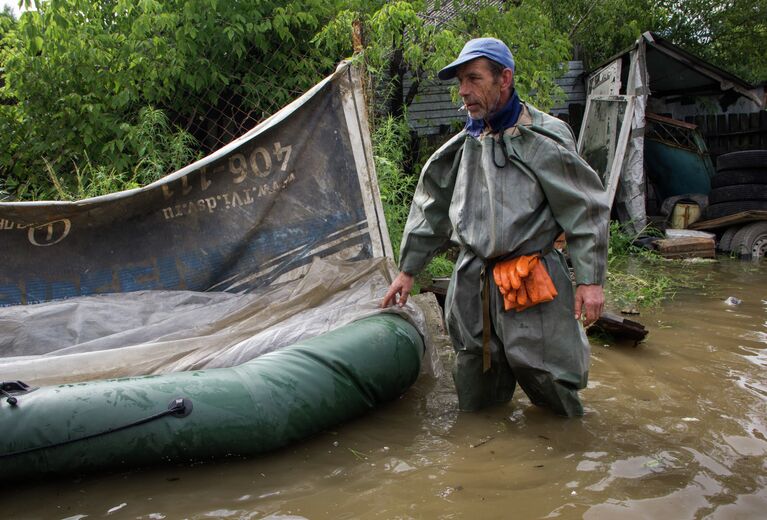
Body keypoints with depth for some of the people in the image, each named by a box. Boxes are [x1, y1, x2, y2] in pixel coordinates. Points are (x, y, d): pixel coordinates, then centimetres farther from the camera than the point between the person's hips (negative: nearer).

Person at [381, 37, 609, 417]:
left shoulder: (545, 137, -5)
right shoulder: (462, 146, 10)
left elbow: (585, 210, -5)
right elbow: (432, 211, 18)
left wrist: (590, 280, -11)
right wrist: (408, 270, 19)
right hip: (471, 283, 5)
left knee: (547, 377, 0)